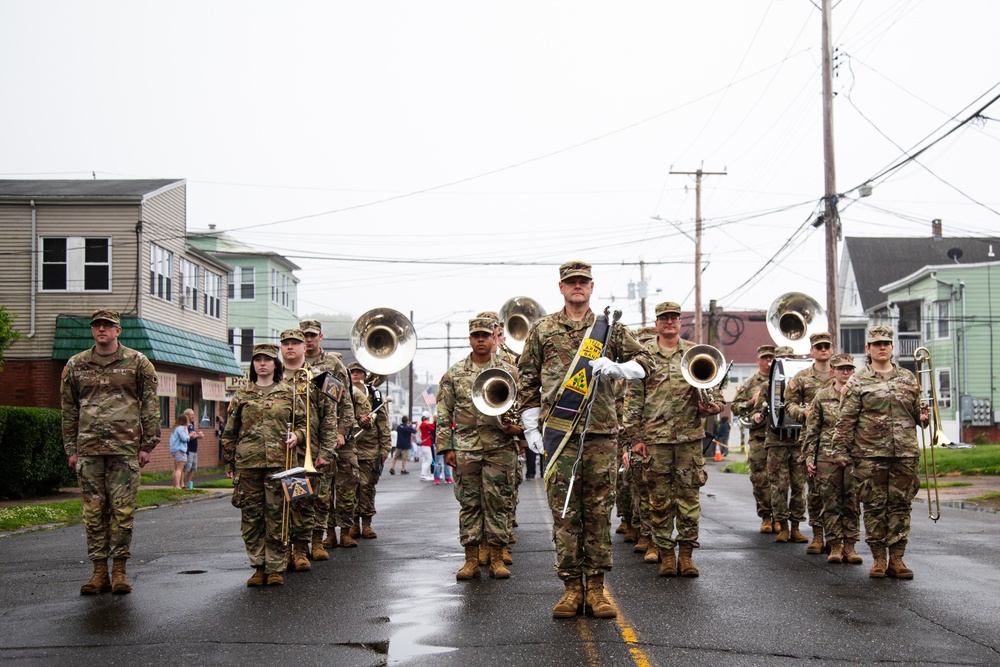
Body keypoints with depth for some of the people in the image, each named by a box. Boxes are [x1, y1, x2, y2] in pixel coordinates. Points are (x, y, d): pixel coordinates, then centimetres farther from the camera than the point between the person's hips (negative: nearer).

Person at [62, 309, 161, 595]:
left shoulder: (137, 362, 5)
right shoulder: (76, 365, 11)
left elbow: (150, 405, 5)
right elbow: (69, 410, 14)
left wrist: (147, 445, -1)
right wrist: (71, 450, 8)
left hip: (125, 448, -2)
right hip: (89, 449, 2)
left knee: (123, 509, -3)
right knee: (94, 510, 3)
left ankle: (119, 571, 5)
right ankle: (99, 572, 9)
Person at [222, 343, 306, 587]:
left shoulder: (289, 393, 8)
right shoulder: (241, 396, 10)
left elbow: (304, 422, 14)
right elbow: (230, 433, 13)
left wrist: (297, 435, -7)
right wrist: (229, 464, 10)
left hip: (279, 463, -1)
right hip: (247, 463, 2)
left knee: (277, 516, -1)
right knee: (251, 516, 2)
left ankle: (276, 569, 5)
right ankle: (259, 566, 11)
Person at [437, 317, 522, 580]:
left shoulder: (509, 372, 7)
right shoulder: (454, 374, 8)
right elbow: (443, 414, 9)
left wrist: (519, 427, -9)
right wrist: (446, 447, 2)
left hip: (500, 447, -1)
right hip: (466, 447, 1)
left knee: (498, 501, 0)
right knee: (469, 502, 3)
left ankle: (497, 558, 7)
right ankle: (471, 559, 9)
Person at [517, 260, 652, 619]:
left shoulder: (610, 328, 10)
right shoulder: (542, 330, 10)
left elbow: (644, 360, 12)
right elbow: (526, 378, 11)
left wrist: (615, 368, -9)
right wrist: (531, 426, 5)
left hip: (601, 432, 1)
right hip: (558, 431, 0)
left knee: (599, 511, 2)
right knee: (564, 511, 0)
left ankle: (596, 586, 9)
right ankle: (571, 587, 7)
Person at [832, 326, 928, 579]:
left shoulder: (908, 378, 13)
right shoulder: (858, 382, 3)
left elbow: (917, 409, 21)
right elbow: (846, 419, 0)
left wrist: (923, 416, -2)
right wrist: (841, 450, -6)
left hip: (905, 453, 3)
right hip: (870, 454, -3)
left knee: (901, 505, 3)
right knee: (874, 506, 1)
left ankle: (897, 558, 9)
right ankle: (878, 559, 9)